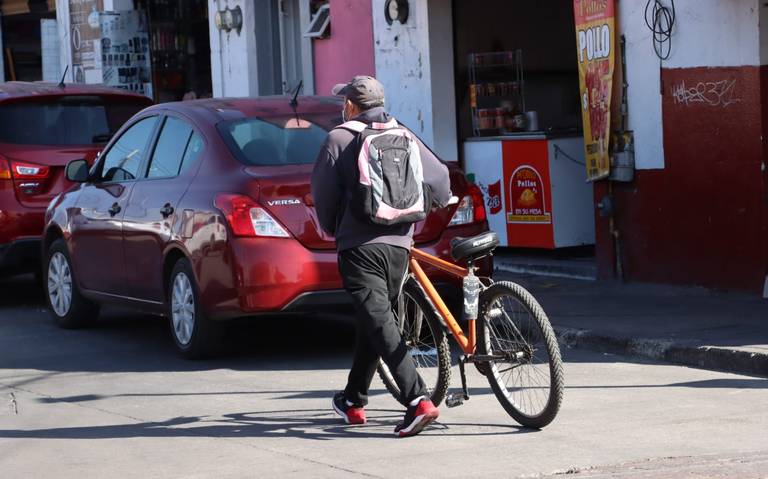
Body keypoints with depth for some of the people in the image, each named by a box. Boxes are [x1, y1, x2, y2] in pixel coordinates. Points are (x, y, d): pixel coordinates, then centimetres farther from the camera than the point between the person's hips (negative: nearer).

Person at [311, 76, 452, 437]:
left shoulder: (339, 140, -2)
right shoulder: (403, 137, 10)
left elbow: (323, 192, 1)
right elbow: (439, 175, 9)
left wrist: (331, 229, 20)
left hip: (359, 245, -6)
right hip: (398, 244, 6)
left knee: (379, 324, -11)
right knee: (373, 322, 19)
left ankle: (418, 400, -25)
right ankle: (353, 401, 30)